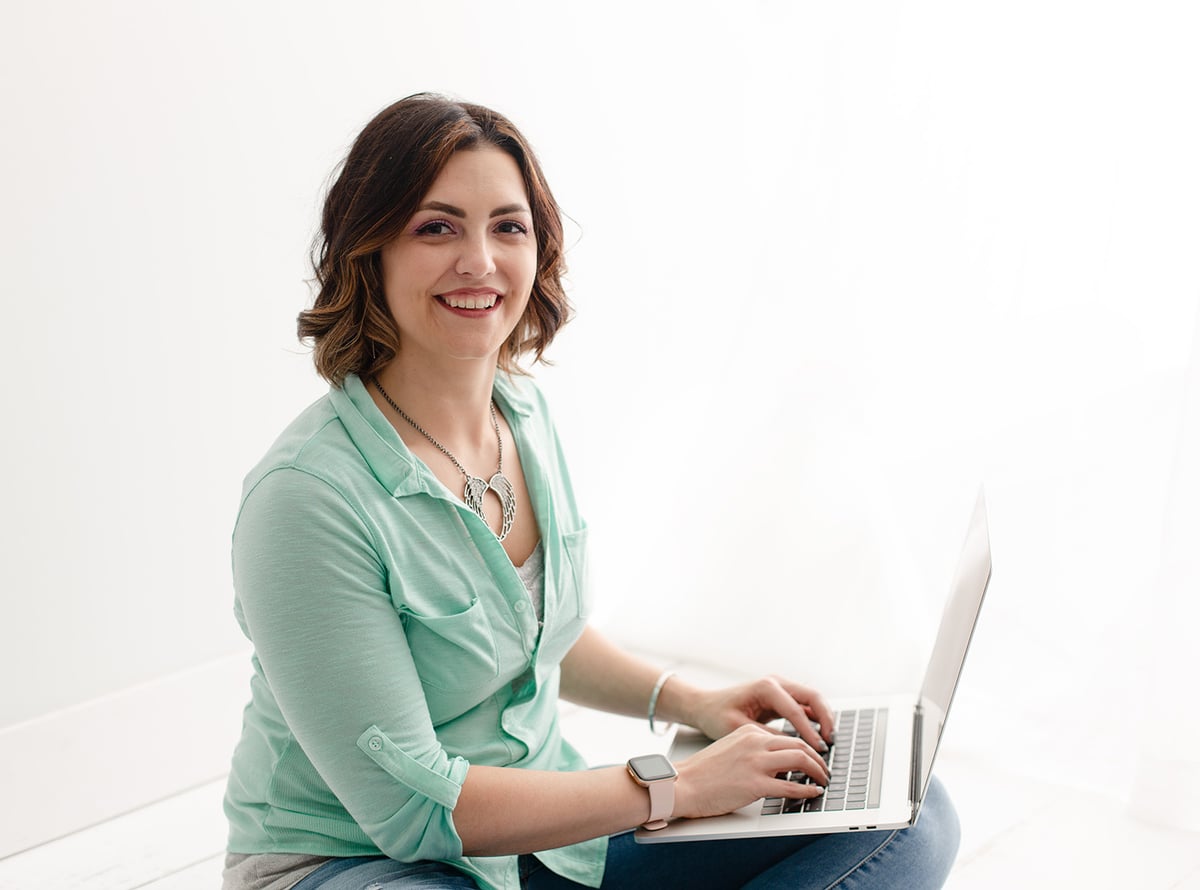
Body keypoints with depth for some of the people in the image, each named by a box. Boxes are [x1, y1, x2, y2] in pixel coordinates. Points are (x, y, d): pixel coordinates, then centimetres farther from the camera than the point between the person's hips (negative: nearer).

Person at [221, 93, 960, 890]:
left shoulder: (527, 414, 2)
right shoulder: (308, 495, -24)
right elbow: (410, 808, -22)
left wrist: (687, 701, 2)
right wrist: (679, 787, -19)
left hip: (541, 824, 8)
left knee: (910, 815, -3)